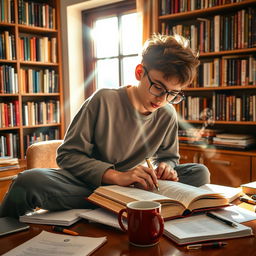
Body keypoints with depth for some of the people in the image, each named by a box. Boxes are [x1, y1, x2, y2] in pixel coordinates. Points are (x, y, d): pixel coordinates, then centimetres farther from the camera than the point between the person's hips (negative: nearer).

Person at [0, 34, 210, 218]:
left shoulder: (167, 115, -2)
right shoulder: (104, 101, -14)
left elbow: (168, 156, 14)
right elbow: (67, 154, -14)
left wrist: (166, 166, -12)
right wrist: (117, 176, -28)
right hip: (86, 184, -4)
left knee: (200, 173, -13)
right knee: (28, 181, -34)